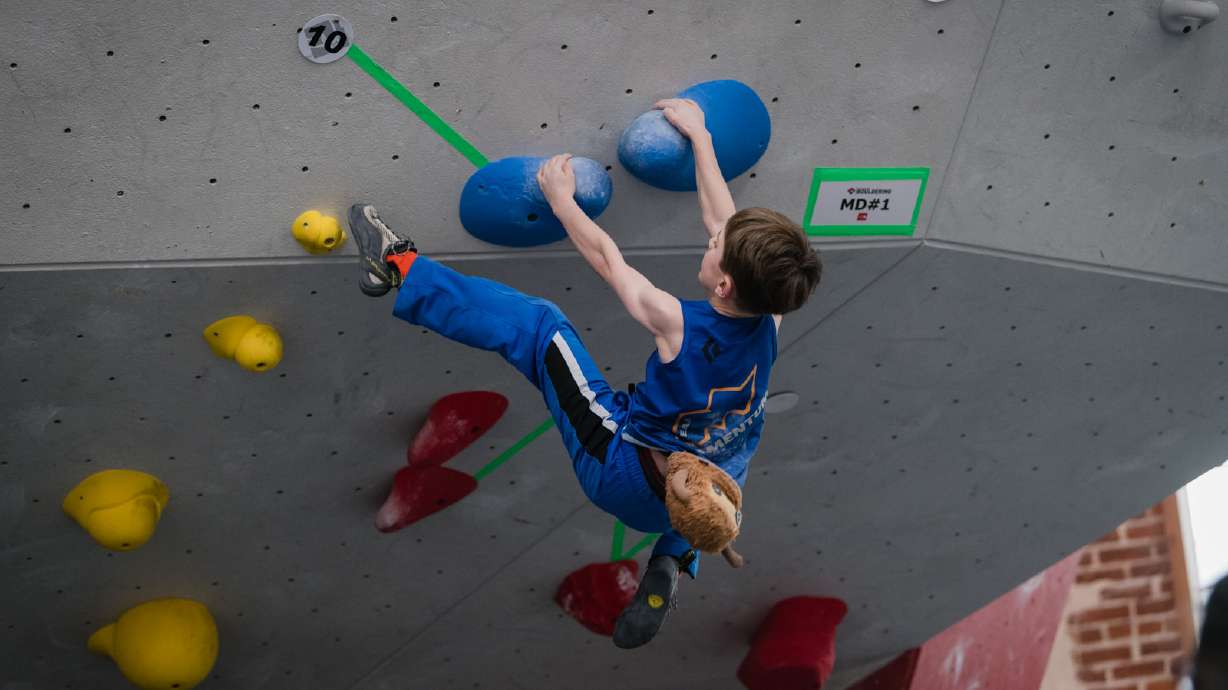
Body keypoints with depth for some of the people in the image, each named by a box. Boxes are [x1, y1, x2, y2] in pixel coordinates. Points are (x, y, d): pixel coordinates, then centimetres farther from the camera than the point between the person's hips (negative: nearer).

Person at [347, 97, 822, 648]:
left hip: (621, 471, -5)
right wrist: (699, 134, 13)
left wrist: (561, 198, 8)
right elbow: (724, 219, 3)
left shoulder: (678, 324, -25)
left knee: (535, 323, -1)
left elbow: (605, 257, -9)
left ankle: (401, 267, 11)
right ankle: (670, 564, 27)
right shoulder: (769, 321, -12)